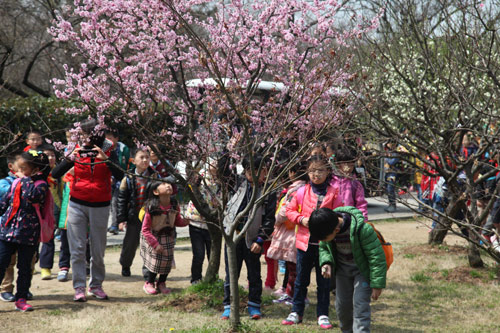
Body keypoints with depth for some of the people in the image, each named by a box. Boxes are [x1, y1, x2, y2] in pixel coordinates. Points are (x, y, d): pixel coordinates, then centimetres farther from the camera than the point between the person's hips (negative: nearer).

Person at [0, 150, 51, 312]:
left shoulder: (41, 184, -5)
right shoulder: (17, 183, 11)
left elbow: (33, 196, -27)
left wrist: (28, 180, -17)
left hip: (28, 233, -4)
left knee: (25, 268, 6)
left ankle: (21, 299, 15)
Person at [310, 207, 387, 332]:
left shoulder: (362, 229, -34)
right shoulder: (326, 227, -16)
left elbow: (376, 256, -25)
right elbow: (323, 248, 5)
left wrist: (377, 284, -22)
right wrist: (326, 263, -17)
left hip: (362, 269, -6)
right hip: (343, 269, 6)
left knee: (360, 304, -16)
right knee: (342, 304, 10)